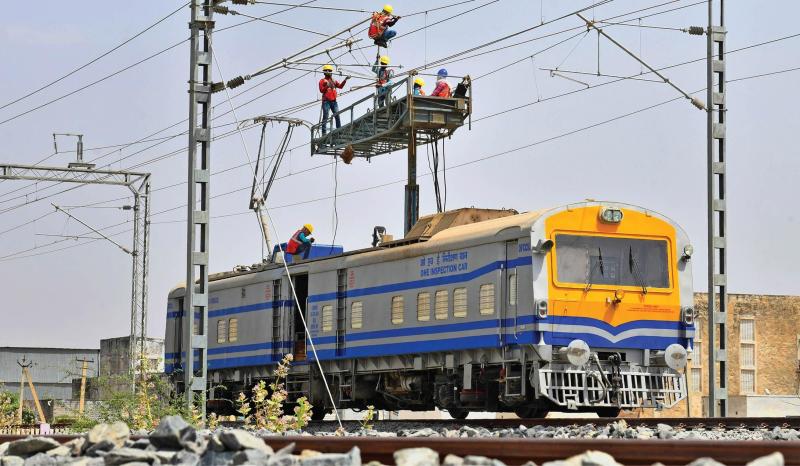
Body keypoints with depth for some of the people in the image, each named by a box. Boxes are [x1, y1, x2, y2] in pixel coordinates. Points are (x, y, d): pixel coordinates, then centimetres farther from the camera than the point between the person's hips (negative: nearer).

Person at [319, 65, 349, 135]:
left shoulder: (333, 80, 20)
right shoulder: (322, 81, 4)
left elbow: (340, 86, 9)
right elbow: (321, 90, -8)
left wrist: (345, 80, -1)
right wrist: (327, 86, -23)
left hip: (334, 101, 5)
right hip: (326, 101, -5)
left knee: (337, 116, -1)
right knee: (325, 117, -8)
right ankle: (324, 132, -9)